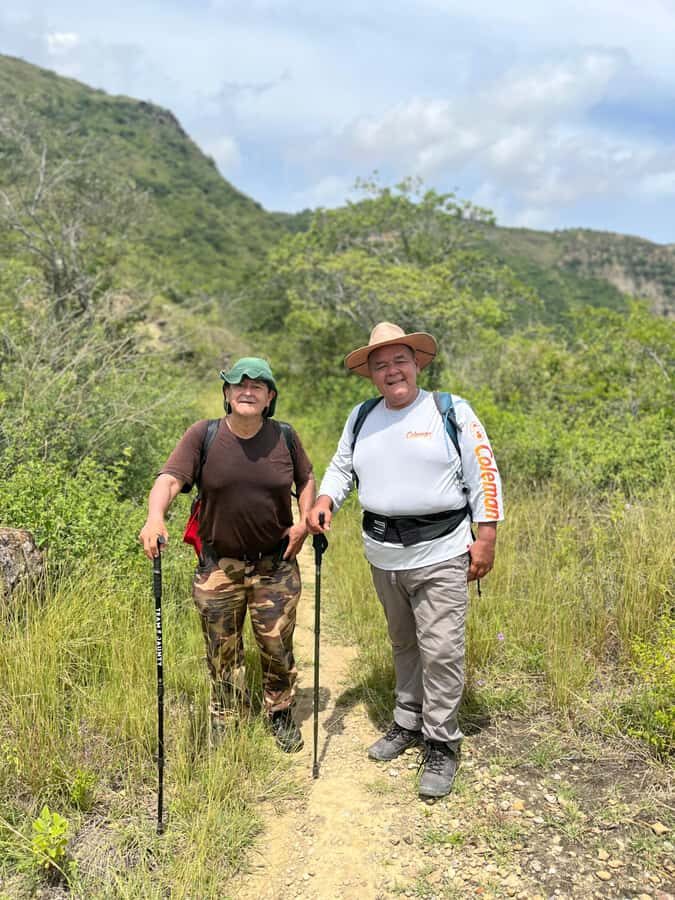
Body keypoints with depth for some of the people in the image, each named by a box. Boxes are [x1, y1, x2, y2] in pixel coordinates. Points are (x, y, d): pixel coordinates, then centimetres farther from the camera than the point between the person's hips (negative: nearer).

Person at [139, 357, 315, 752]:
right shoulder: (203, 435, -8)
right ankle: (225, 723, 34)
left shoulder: (284, 437, -1)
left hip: (276, 564, 1)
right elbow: (170, 478, -19)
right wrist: (155, 517, -38)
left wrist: (304, 522, -1)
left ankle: (281, 714, 36)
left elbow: (307, 480, 13)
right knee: (223, 652, 12)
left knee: (278, 648, 11)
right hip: (218, 566, -1)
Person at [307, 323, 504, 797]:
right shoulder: (361, 418, 8)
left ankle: (441, 744, 12)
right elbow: (341, 468, 17)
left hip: (440, 553, -5)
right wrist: (324, 501, -4)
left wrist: (486, 538, -9)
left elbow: (484, 476, -5)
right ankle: (408, 722, 34)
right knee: (404, 644, 18)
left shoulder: (452, 411, -5)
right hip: (383, 555, 5)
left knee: (441, 650, -3)